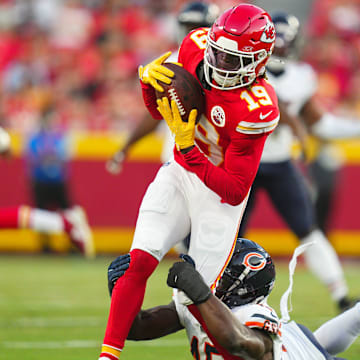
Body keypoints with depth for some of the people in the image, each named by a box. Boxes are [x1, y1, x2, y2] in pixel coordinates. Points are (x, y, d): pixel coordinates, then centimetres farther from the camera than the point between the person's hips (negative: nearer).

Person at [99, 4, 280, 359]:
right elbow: (158, 111, 5)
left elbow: (235, 192, -26)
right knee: (138, 261, -11)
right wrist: (149, 80, -18)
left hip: (218, 192, -5)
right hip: (179, 173, 5)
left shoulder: (255, 110, -30)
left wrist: (187, 147, -33)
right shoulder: (196, 46, -12)